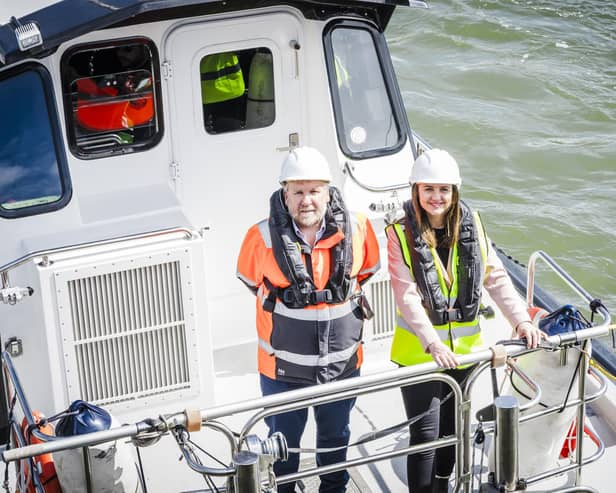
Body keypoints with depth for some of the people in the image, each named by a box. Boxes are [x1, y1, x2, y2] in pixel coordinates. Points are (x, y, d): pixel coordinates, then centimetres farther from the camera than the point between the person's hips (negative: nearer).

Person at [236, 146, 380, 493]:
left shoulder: (356, 229, -12)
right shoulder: (264, 238, -17)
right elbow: (250, 280, 4)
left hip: (342, 364, 2)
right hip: (284, 369, -2)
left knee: (336, 437, 24)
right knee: (284, 440, 18)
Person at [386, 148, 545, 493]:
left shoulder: (472, 227, -1)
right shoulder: (401, 234, -13)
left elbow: (496, 278, -2)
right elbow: (407, 296, -21)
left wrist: (521, 320, -14)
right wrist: (433, 343, -32)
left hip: (465, 347, 4)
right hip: (419, 352, -4)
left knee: (453, 427, 20)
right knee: (426, 435, -1)